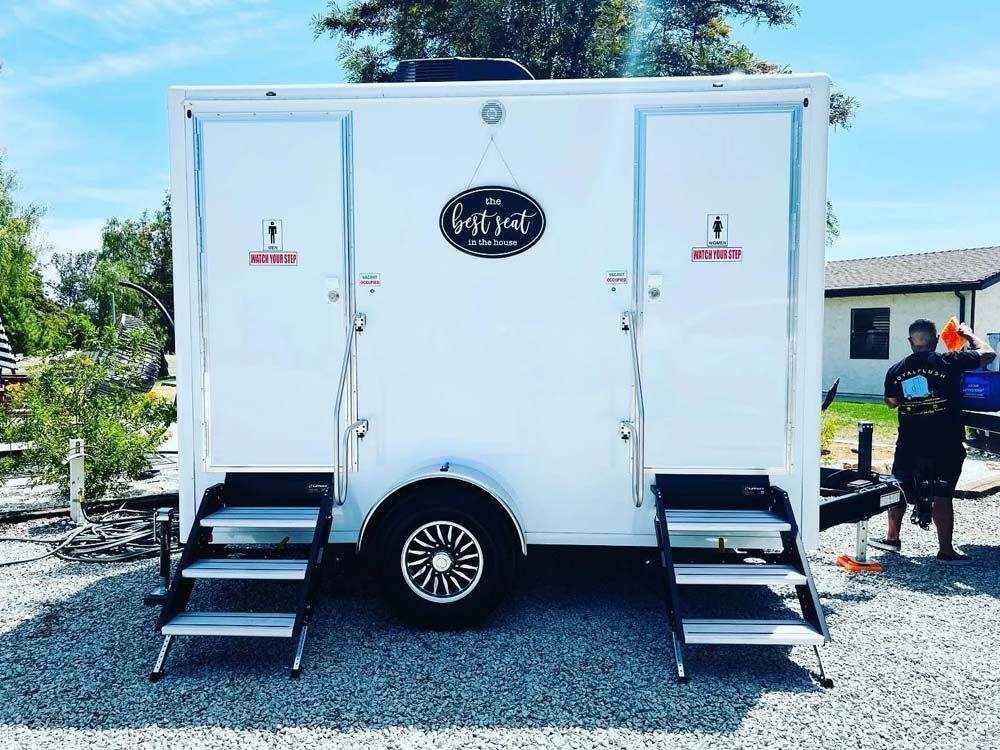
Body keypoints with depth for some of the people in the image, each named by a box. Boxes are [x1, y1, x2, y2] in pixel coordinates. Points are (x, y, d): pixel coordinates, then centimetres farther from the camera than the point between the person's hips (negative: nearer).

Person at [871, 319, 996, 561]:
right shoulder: (949, 362, -10)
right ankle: (946, 549, 10)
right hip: (945, 445, -3)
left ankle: (892, 538, 25)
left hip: (909, 444, 3)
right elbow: (988, 354, 4)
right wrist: (969, 334, 19)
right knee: (942, 496, 3)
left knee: (899, 490, 15)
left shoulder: (896, 370, 1)